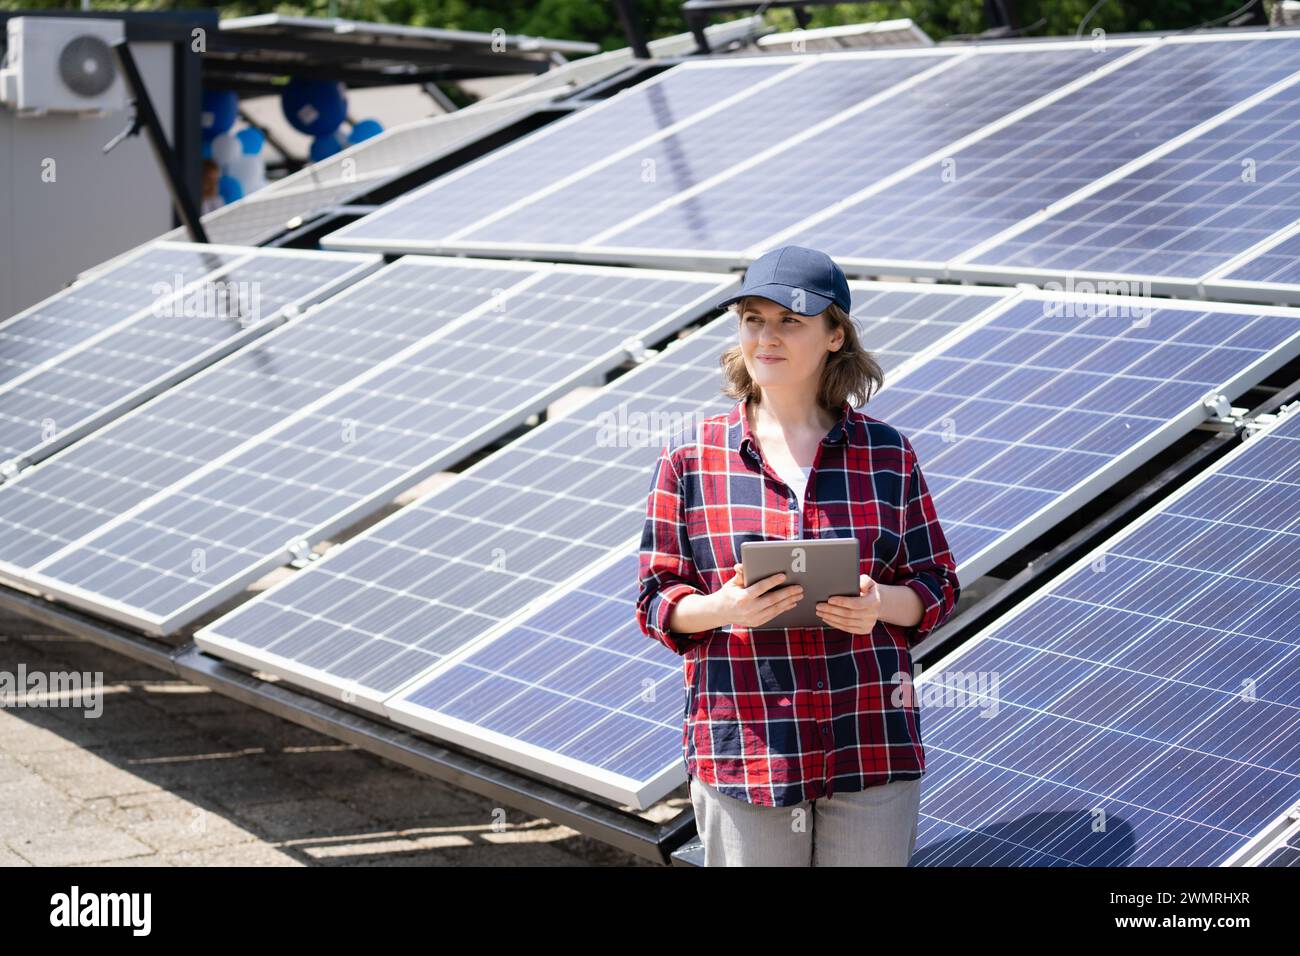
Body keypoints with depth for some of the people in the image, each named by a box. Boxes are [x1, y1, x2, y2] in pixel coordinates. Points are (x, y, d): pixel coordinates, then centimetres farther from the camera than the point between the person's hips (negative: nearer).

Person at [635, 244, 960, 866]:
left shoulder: (887, 454, 4)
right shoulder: (691, 457, 1)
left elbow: (936, 585, 8)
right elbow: (657, 601, 3)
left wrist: (879, 603, -13)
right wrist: (725, 608, -18)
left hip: (873, 745, 1)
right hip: (742, 753, -1)